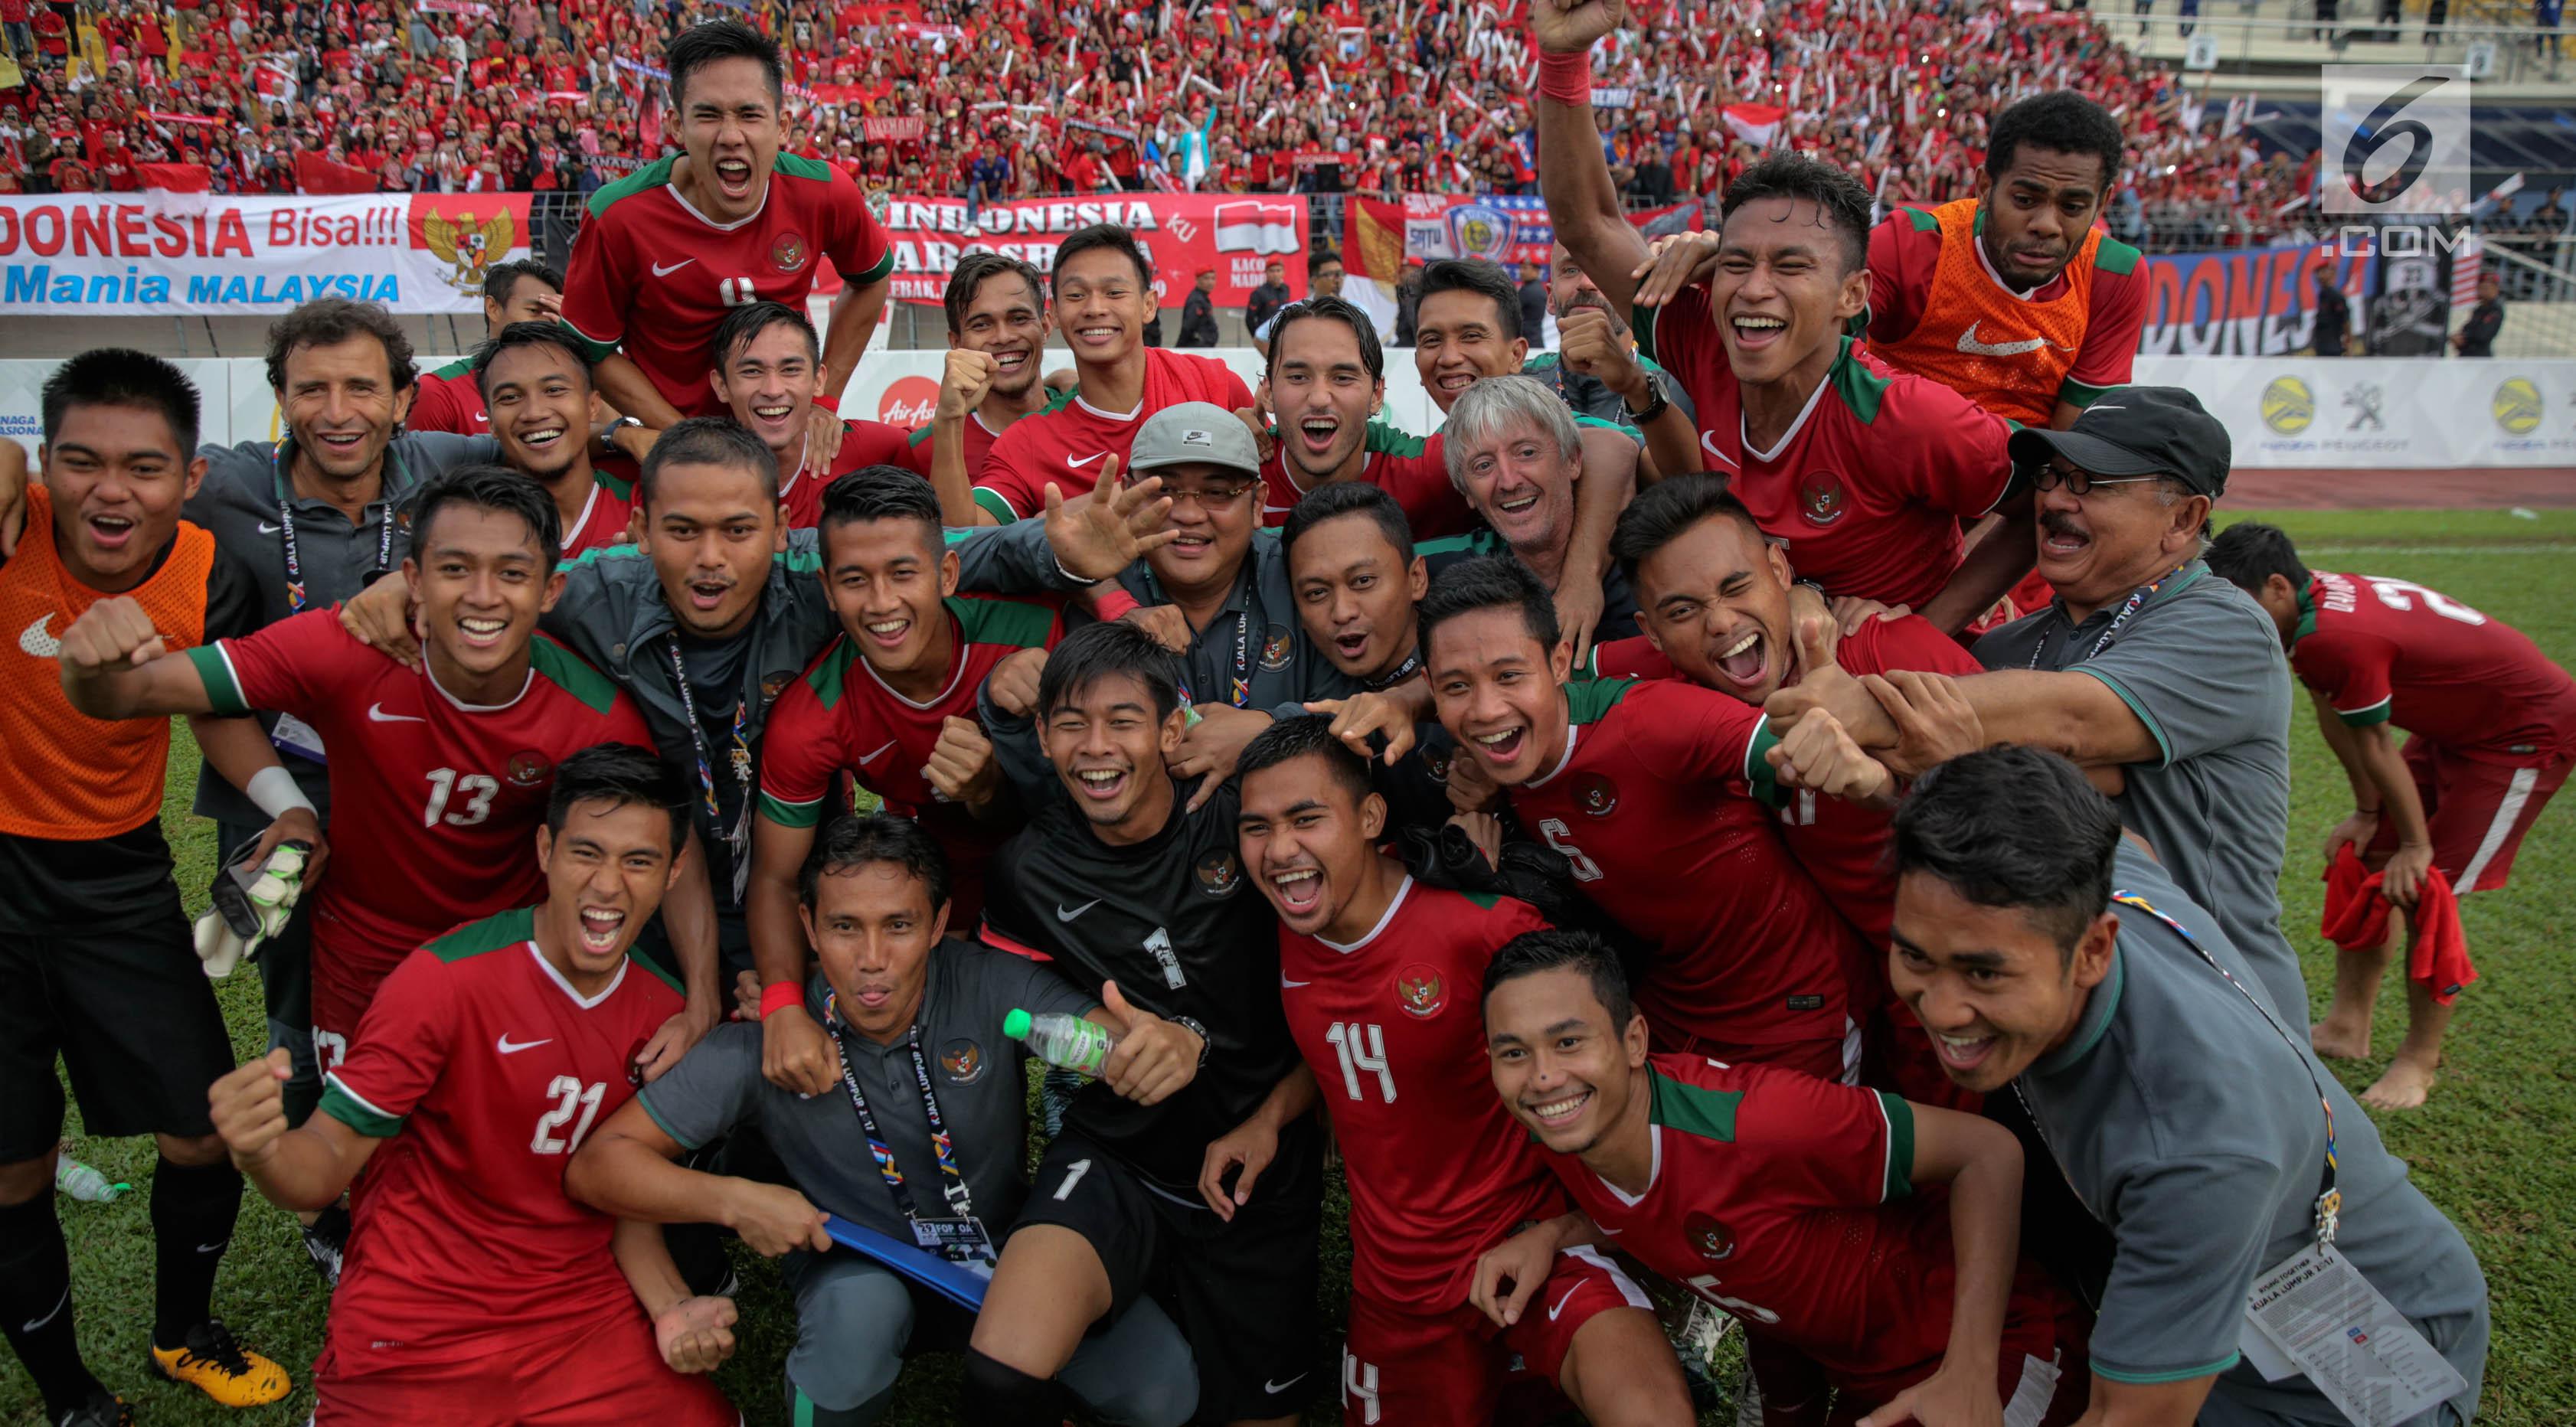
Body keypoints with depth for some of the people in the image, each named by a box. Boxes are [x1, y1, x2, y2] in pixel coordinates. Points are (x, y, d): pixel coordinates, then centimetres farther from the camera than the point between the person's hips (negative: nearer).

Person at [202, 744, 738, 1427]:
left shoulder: (664, 1009, -2)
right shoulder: (445, 980, -16)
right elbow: (326, 1165, -15)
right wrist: (262, 1151, -34)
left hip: (582, 1314, 4)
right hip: (419, 1339, -4)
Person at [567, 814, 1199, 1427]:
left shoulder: (991, 988, -19)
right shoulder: (763, 1046, -19)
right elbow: (596, 1165, -15)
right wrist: (734, 1200, -31)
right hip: (854, 1271, -1)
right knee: (861, 1305, -37)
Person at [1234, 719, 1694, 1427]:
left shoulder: (1484, 925, -19)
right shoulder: (1288, 940, -1)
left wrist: (1546, 1232, -11)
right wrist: (1267, 1122, 1)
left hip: (1535, 1248, -6)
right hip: (1395, 1287, 6)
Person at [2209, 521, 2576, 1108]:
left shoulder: (2336, 637, -35)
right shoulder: (2317, 599, -7)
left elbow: (2374, 747, -22)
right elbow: (2338, 722, 1)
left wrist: (2416, 845, -11)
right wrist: (2367, 813, 7)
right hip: (2457, 726, 10)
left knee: (2425, 891, -10)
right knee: (2365, 861, 10)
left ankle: (2420, 1061, 7)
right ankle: (2346, 1029, 20)